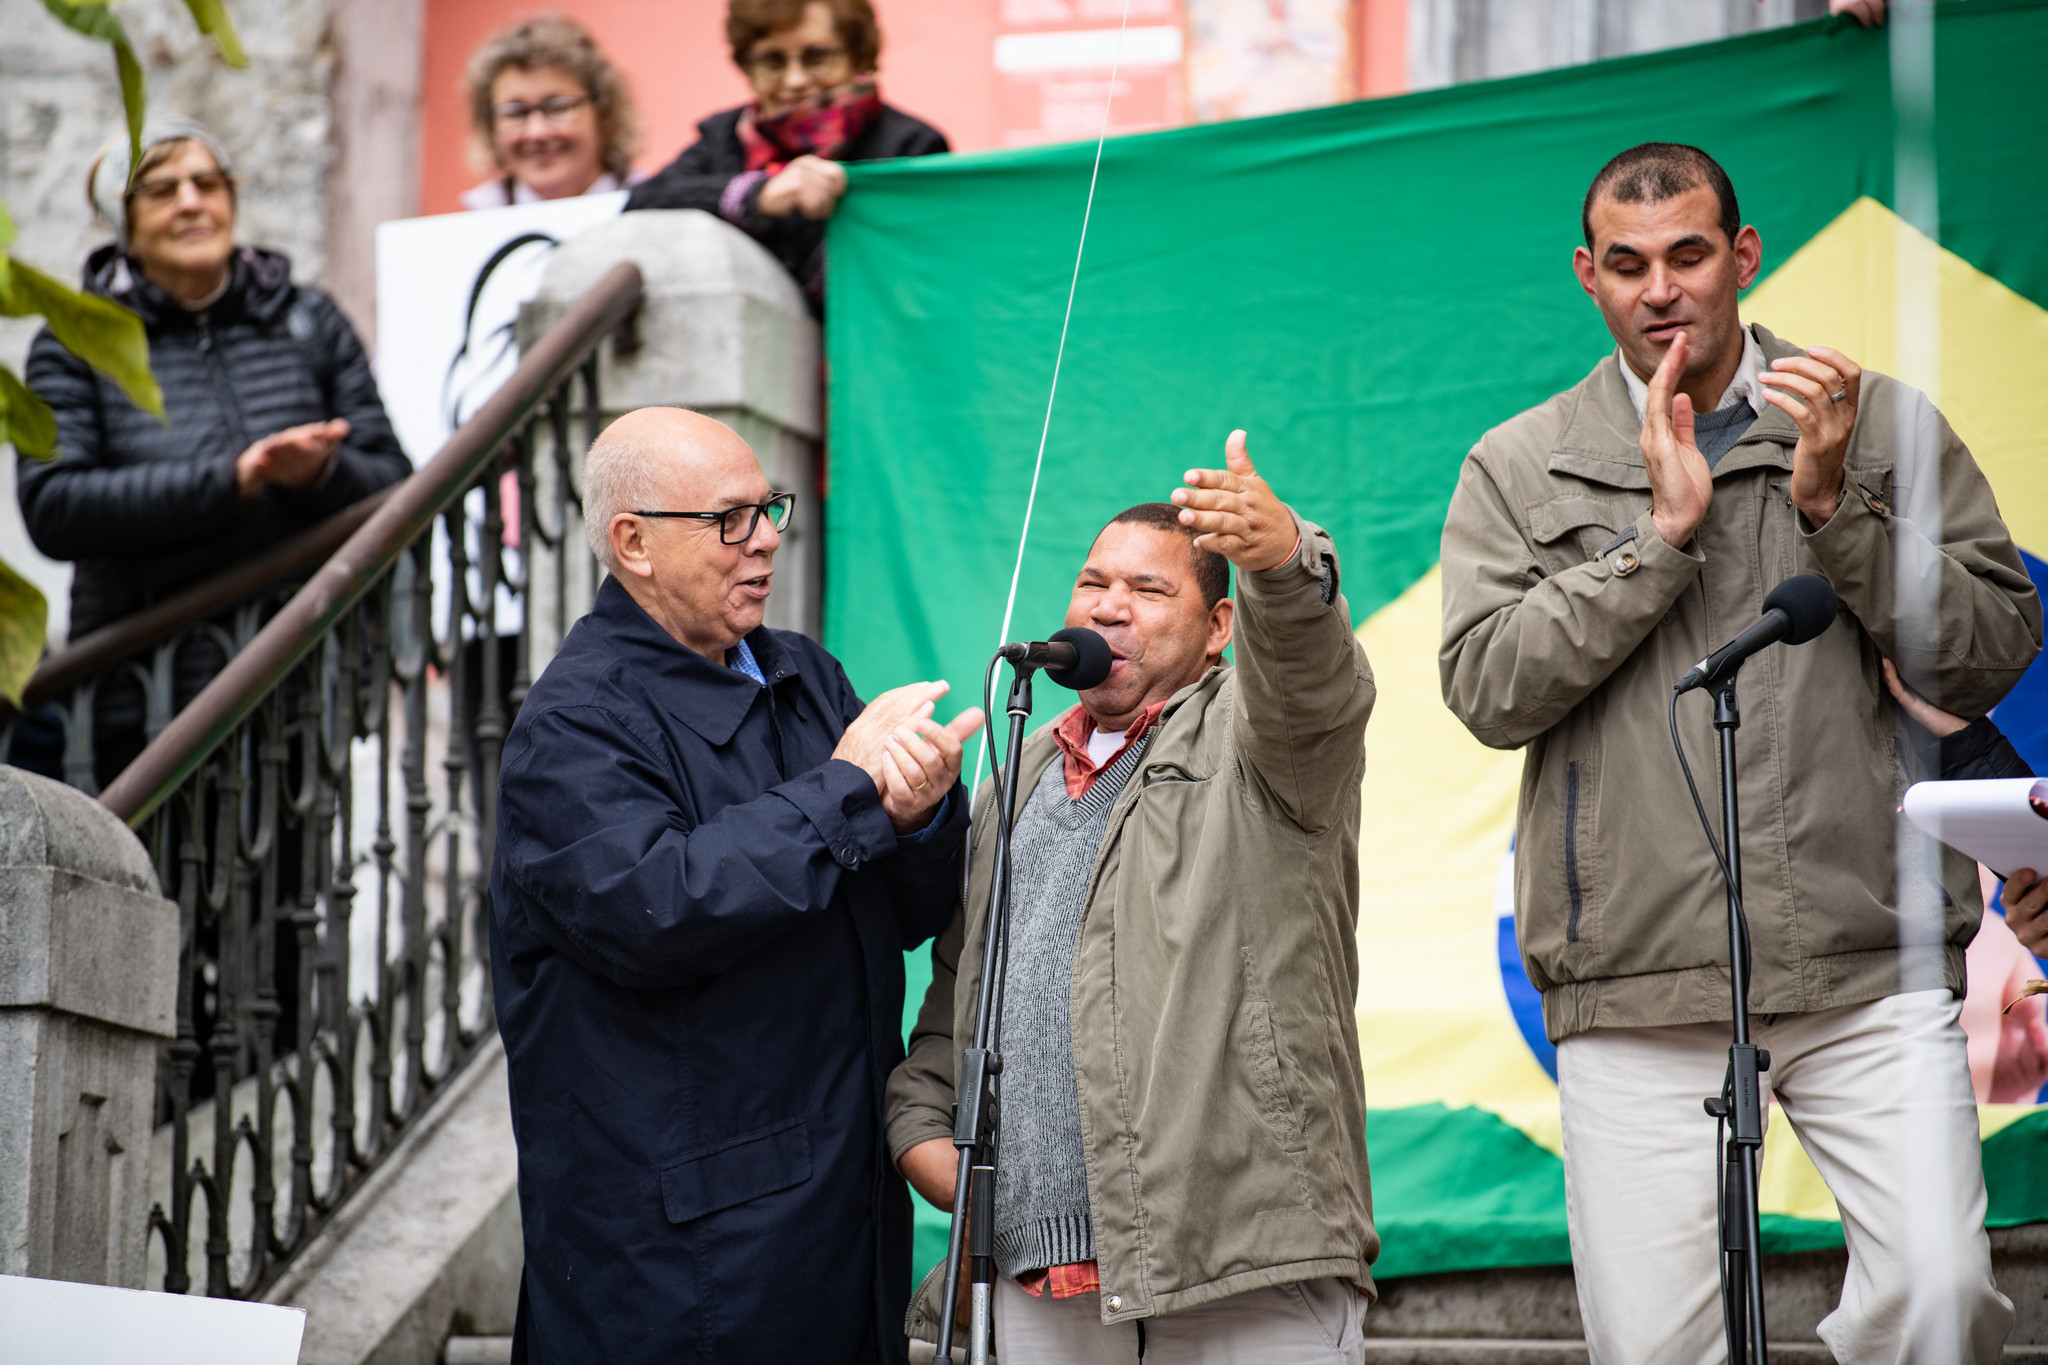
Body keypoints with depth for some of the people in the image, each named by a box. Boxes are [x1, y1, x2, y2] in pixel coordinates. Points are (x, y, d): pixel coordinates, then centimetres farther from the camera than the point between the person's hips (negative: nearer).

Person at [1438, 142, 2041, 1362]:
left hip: (1868, 976, 0)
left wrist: (1834, 507, -6)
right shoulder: (1520, 469, 12)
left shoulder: (1882, 426, 11)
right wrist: (1663, 531, -7)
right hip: (1639, 984, 0)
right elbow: (1489, 690, -2)